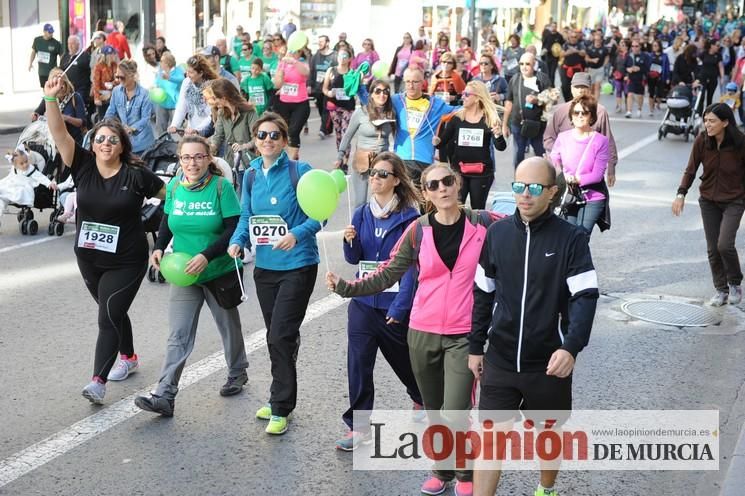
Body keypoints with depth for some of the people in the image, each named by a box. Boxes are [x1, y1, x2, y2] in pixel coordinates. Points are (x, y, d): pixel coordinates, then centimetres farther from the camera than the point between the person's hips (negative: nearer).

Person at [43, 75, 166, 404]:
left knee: (108, 318, -9)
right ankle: (128, 357, 43)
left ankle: (98, 382, -11)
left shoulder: (136, 174, -11)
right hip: (89, 258, 4)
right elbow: (59, 134, -14)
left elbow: (171, 193, 0)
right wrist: (51, 98, -25)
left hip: (126, 262, -4)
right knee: (113, 312, 21)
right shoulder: (83, 166, -4)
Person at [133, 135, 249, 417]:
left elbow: (234, 229, -18)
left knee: (228, 325, 18)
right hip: (184, 274, 3)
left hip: (220, 272, -2)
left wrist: (206, 256, -27)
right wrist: (159, 247, -3)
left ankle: (237, 373, 42)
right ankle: (164, 396, -9)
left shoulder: (222, 187, -15)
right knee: (179, 336, -5)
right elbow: (168, 221, 14)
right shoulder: (174, 186, -1)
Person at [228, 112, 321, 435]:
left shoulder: (300, 171, -10)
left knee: (280, 336, -10)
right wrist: (237, 241, -7)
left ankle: (280, 409, 1)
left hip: (297, 265, -6)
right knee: (277, 336, 16)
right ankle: (280, 398, 30)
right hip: (265, 265, 6)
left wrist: (297, 234, -28)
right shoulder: (251, 176, 7)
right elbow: (246, 217, 12)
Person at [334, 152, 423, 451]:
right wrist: (350, 241, -15)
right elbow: (354, 259, 7)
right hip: (363, 301, 3)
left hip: (395, 304, -3)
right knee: (358, 363, -4)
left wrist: (400, 305, -18)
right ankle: (358, 426, 6)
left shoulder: (409, 216, -11)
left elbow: (412, 265, -13)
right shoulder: (362, 214, 4)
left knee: (402, 358, 17)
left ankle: (421, 399, 46)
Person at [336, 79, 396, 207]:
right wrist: (340, 157, 4)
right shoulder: (360, 112, -9)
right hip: (362, 161, -2)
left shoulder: (391, 113, -2)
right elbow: (348, 136, 1)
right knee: (359, 202, 5)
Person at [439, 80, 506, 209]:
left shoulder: (490, 119, -4)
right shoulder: (457, 117, 2)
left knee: (477, 209, 7)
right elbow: (444, 141, 6)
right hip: (458, 170, 1)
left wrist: (498, 136, -27)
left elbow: (501, 147, -9)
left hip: (482, 172, -1)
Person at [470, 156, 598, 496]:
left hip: (549, 362, -1)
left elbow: (585, 297, -15)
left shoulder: (571, 238, -10)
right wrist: (475, 346, 10)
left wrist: (571, 347, -29)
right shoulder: (497, 233, 0)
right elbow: (483, 294, 9)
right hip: (500, 360, 1)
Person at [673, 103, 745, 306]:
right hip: (708, 200, 4)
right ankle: (721, 290, 22)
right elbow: (690, 170, -1)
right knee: (713, 249, 5)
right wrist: (681, 194, -12)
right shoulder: (701, 141, -10)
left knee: (725, 245, -15)